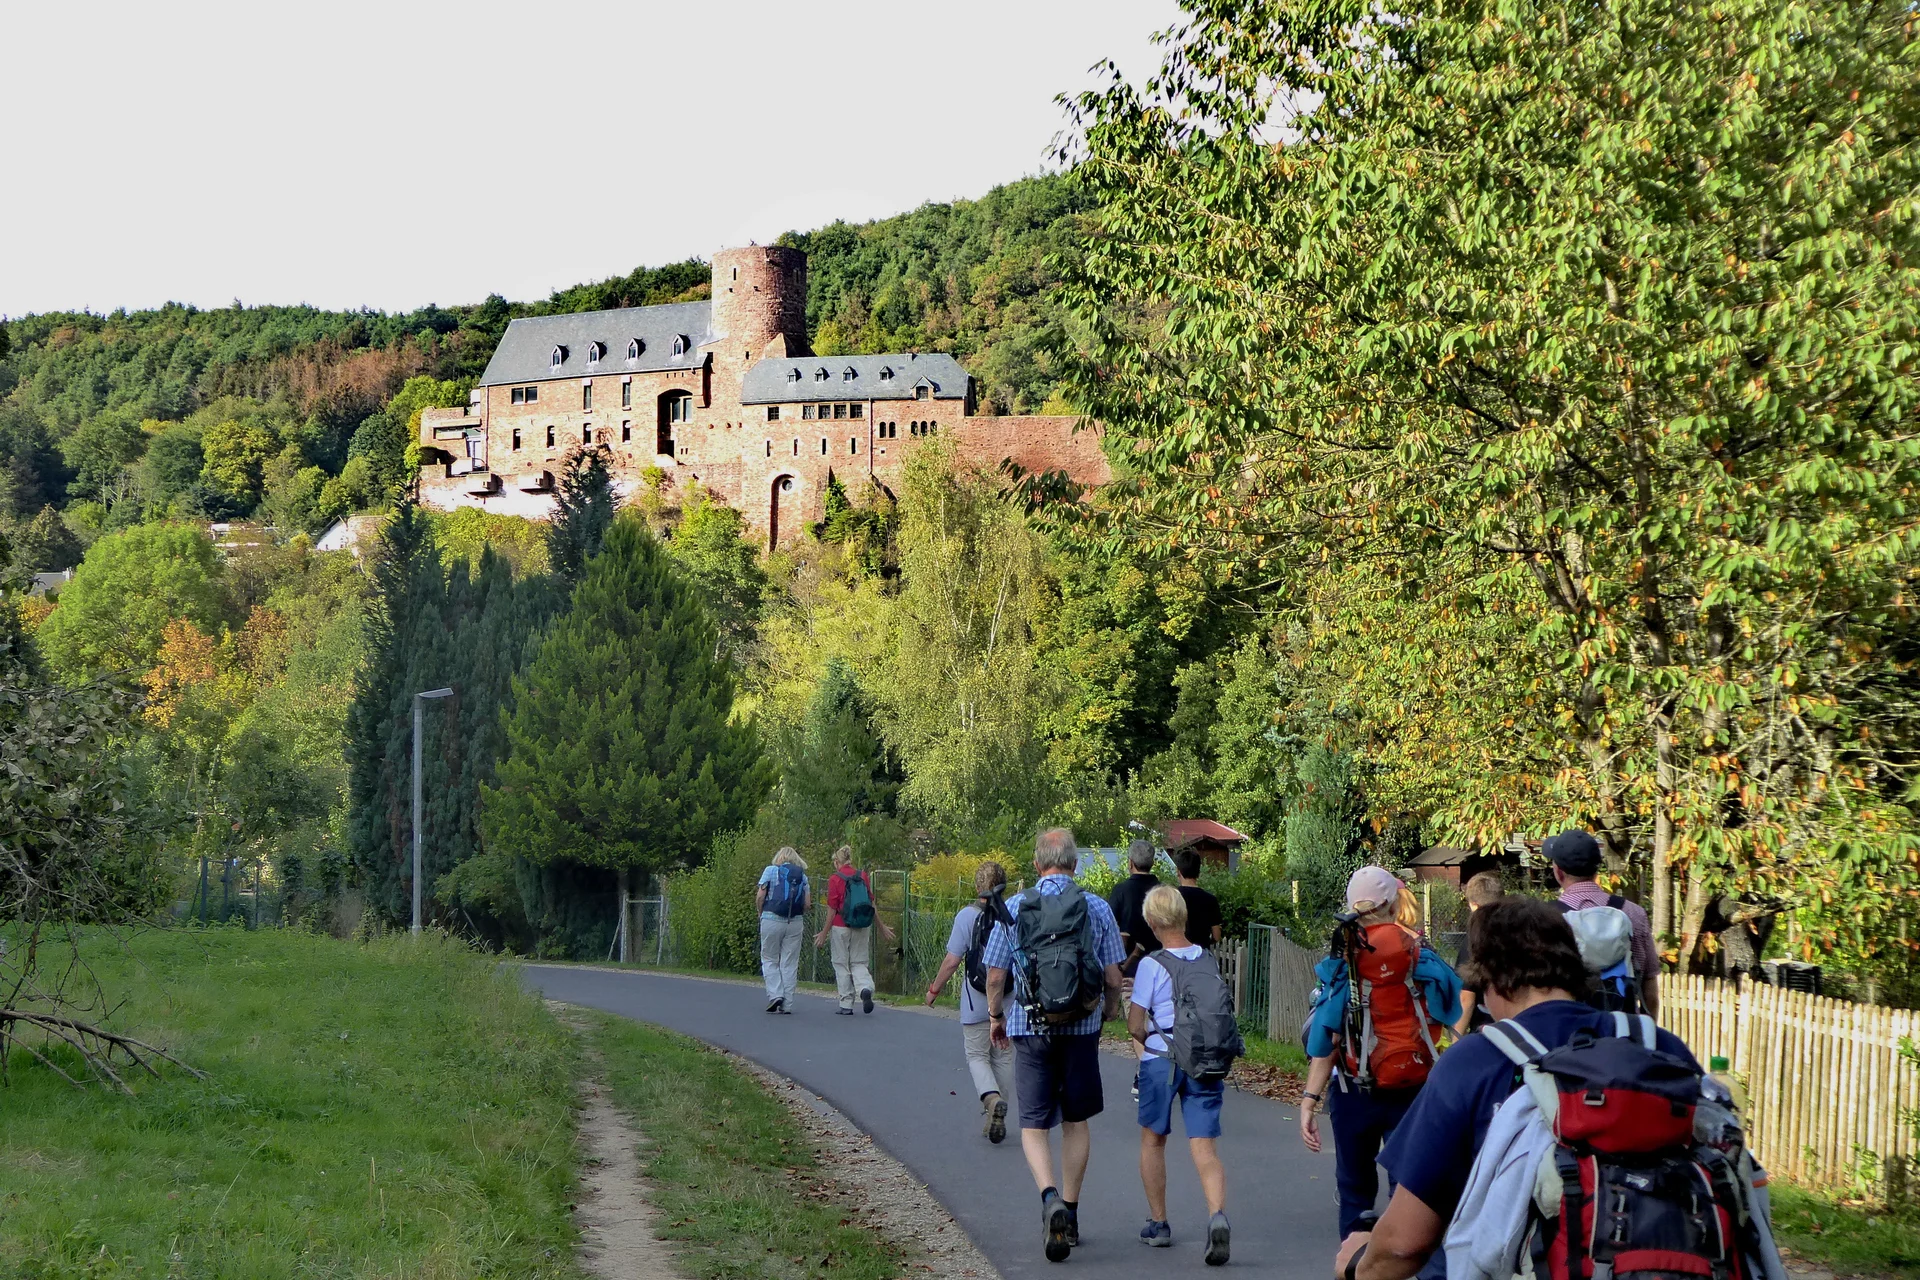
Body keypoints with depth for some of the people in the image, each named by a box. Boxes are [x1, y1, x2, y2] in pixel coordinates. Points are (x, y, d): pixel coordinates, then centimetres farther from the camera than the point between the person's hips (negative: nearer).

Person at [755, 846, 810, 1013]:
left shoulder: (771, 870, 1)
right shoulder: (802, 875, 10)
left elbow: (760, 896, -5)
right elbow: (807, 904, 5)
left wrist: (760, 913, 10)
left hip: (772, 920, -3)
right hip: (796, 923, 3)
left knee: (769, 960, 9)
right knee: (790, 963, 6)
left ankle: (775, 995, -7)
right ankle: (787, 1004, 5)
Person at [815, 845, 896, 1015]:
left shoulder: (835, 879, -9)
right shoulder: (863, 876, 2)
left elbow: (832, 910, -8)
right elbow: (871, 904, 6)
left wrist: (824, 933, 0)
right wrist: (882, 926, 16)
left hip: (841, 927, -4)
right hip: (863, 928, 4)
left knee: (842, 964, 8)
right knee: (859, 963, 12)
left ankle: (846, 1005, 8)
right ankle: (865, 989, -17)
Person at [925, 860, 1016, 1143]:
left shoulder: (967, 916, -9)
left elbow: (952, 960, -8)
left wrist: (935, 988, 7)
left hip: (976, 1003, -3)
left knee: (977, 1056, 6)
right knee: (1003, 1058, 13)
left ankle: (992, 1098, -21)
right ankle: (998, 1119, 17)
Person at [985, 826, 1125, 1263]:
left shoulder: (1014, 909, -4)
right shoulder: (1097, 909, -2)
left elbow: (995, 974, 1)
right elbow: (1113, 977, 1)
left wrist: (995, 1016, 18)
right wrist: (1109, 1010, 21)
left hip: (1029, 1029, -1)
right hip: (1081, 1028, 1)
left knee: (1034, 1124, 4)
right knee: (1075, 1121, 15)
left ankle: (1050, 1197, -21)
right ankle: (1070, 1215, 19)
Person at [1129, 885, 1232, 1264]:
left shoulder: (1151, 965, -10)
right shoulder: (1209, 960, 4)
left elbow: (1135, 1026, -7)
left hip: (1160, 1060, -3)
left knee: (1153, 1139, 17)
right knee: (1204, 1147, -2)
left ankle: (1158, 1223, 24)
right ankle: (1217, 1215, -27)